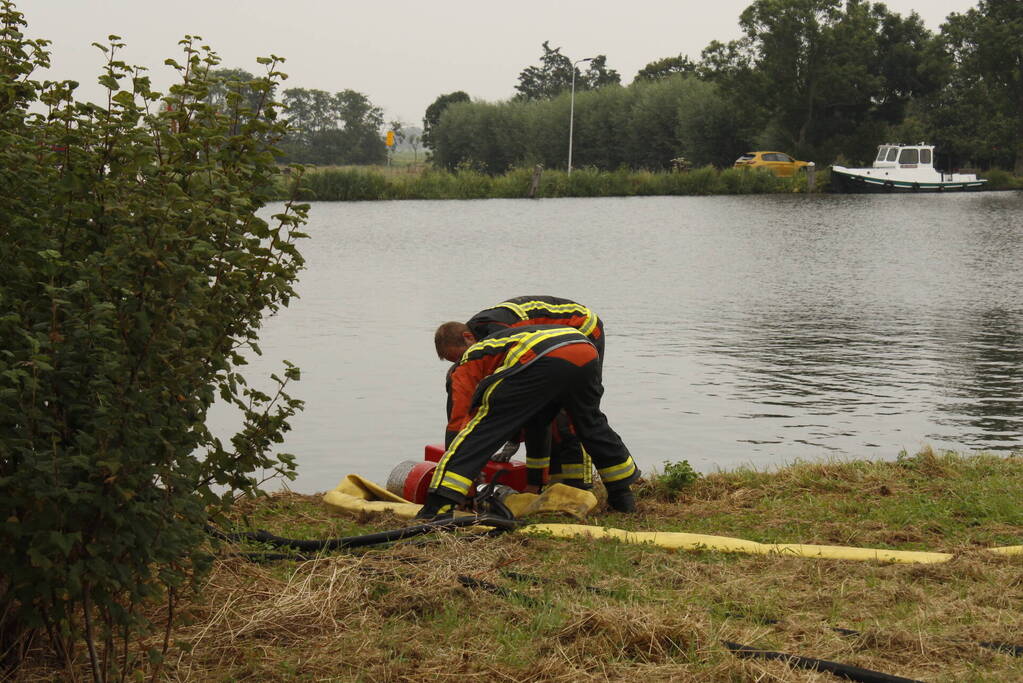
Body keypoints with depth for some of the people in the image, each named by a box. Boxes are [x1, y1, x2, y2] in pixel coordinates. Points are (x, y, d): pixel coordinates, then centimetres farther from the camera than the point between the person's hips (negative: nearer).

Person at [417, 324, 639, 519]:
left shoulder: (468, 362, 26)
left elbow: (458, 422, 18)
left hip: (545, 362, -7)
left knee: (483, 426, 2)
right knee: (591, 425, 32)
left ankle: (440, 505, -6)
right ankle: (623, 497, 44)